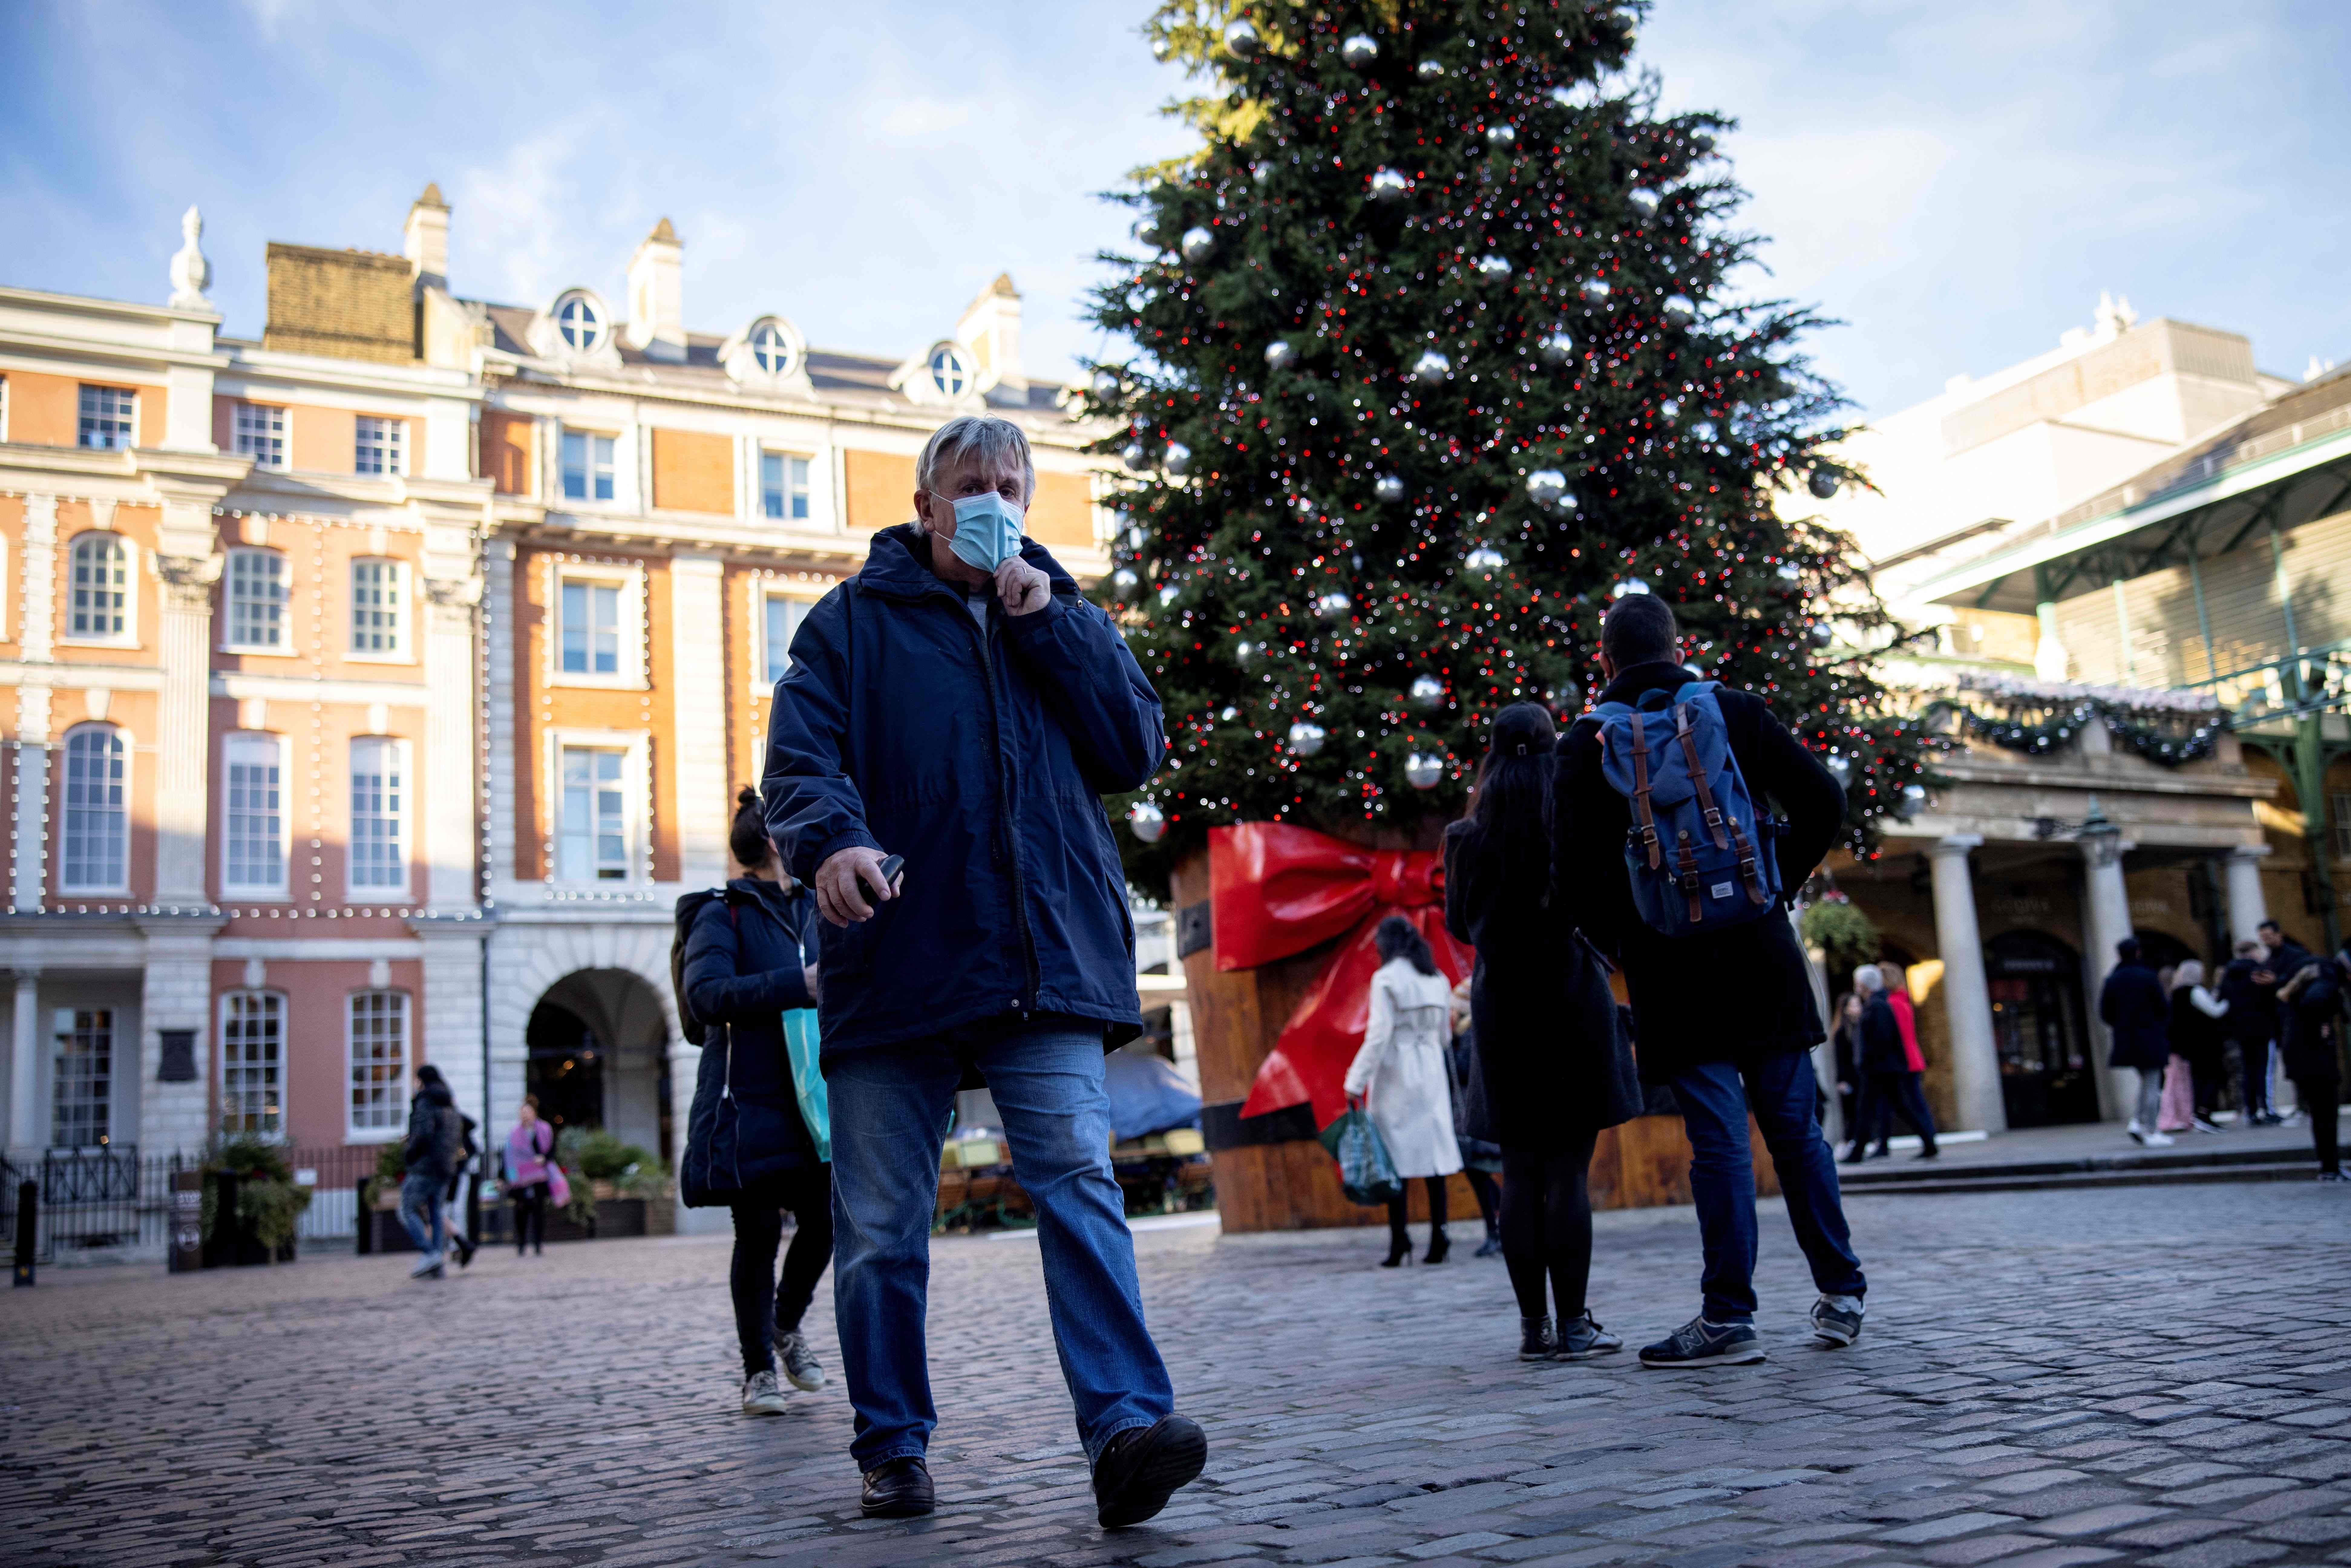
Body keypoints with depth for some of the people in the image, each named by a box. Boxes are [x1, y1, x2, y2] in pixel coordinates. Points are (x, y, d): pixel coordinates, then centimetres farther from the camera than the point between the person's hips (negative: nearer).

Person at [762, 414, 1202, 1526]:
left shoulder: (1063, 618, 18)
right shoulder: (853, 622, 10)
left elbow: (1134, 752, 5)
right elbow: (800, 759, -4)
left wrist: (1047, 622, -1)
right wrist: (831, 840, -26)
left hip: (1044, 965, 1)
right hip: (894, 964, 0)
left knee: (1078, 1181, -14)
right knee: (881, 1225, 6)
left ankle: (1125, 1430, -17)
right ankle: (893, 1448, 19)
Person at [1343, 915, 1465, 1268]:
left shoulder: (1387, 978, -9)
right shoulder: (1439, 980, 10)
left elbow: (1379, 1035, -14)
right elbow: (1444, 1035, 15)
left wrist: (1356, 1082, -12)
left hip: (1395, 1075, -5)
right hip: (1432, 1073, 5)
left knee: (1397, 1159, -2)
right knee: (1435, 1153, 6)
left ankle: (1399, 1242, -5)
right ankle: (1438, 1240, 3)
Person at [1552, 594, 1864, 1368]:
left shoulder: (1588, 743, -2)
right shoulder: (1738, 712, 5)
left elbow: (1574, 870, -8)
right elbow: (1822, 802, 0)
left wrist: (1620, 939, 5)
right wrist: (1778, 885, 8)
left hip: (1671, 965, -2)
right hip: (1762, 956, 2)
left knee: (1719, 1140, -1)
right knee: (1795, 1129, 12)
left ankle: (1728, 1317, 1)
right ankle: (1841, 1294, 19)